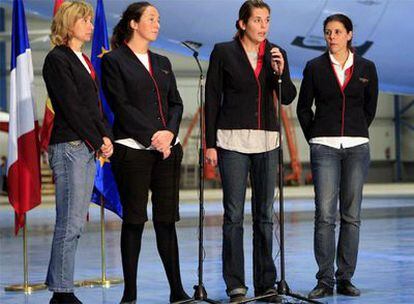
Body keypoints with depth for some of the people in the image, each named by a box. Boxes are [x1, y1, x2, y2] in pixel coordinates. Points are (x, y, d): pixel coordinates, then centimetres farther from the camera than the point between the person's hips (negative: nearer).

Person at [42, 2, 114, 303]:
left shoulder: (84, 60, 20)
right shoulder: (57, 59, -7)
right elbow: (71, 107, -13)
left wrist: (106, 136, 2)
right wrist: (98, 142, -10)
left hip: (89, 148, 9)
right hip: (69, 147, -9)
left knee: (75, 223, 8)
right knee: (70, 224, -7)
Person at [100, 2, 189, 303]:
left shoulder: (162, 62, 18)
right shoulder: (114, 61, 0)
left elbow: (176, 103, 12)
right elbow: (121, 106, -8)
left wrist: (169, 132, -6)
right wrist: (152, 137, -14)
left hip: (167, 148, 5)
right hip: (132, 149, -5)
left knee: (167, 219, 5)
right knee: (134, 220, -1)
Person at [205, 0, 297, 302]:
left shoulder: (276, 53, 8)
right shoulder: (223, 52, -1)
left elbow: (288, 97, 3)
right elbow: (212, 99, -1)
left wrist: (280, 73, -16)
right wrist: (210, 143, -5)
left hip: (267, 141, 3)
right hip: (232, 140, -3)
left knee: (265, 214, 7)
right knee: (234, 214, -1)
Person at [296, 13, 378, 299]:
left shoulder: (366, 68, 6)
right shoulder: (315, 67, 3)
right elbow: (304, 107, 11)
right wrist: (314, 137, 10)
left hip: (357, 147, 1)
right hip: (324, 147, -1)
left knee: (351, 216, 2)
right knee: (325, 215, -7)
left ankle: (345, 279, 9)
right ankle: (325, 281, -2)